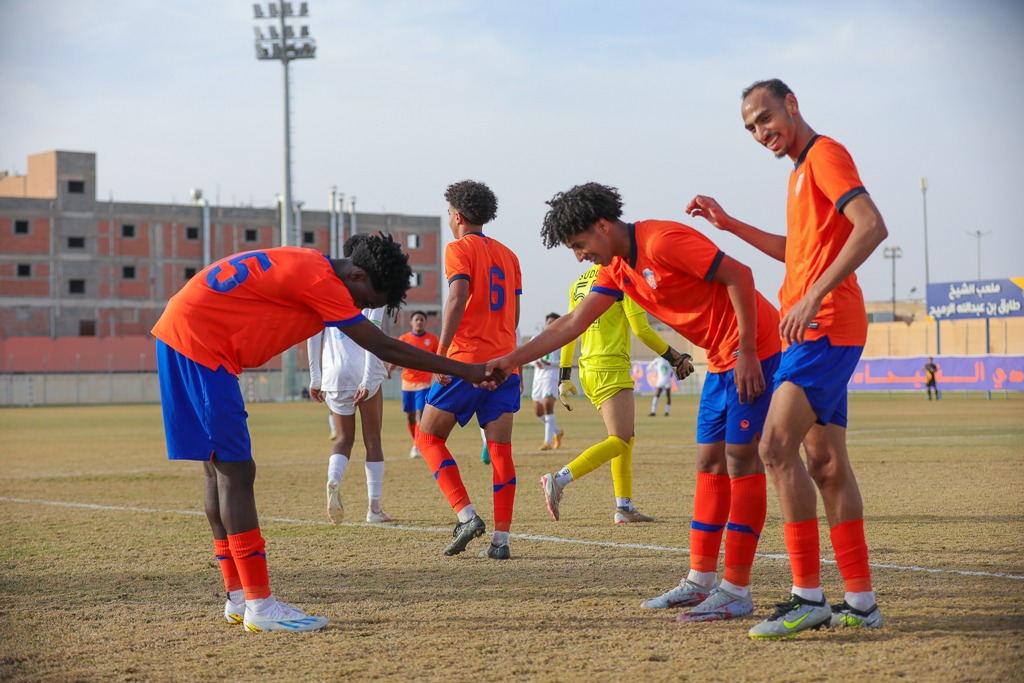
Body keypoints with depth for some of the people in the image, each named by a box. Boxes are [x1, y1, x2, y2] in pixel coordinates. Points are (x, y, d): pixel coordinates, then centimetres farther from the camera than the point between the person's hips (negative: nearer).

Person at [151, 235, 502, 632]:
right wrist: (464, 371, -10)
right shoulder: (322, 282, -17)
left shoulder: (309, 266, 12)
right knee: (236, 472, -10)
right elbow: (385, 348, -15)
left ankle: (239, 598, 15)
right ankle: (259, 606, -10)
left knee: (219, 469, 11)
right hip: (199, 341, -11)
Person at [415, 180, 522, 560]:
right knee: (500, 450, 3)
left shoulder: (459, 249, -3)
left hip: (468, 358, -6)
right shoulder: (506, 254, 18)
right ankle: (501, 540, -1)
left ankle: (466, 515, -8)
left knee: (429, 437, 5)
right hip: (504, 359, 6)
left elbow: (458, 296, -17)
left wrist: (441, 351, -18)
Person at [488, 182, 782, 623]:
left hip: (753, 352, -9)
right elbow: (572, 323, 13)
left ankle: (736, 590, -9)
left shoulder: (662, 241, -19)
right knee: (710, 462, 8)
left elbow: (738, 274, -21)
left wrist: (747, 351, -21)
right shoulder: (617, 269, 10)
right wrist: (511, 359, 9)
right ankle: (700, 581, 12)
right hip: (721, 361, 9)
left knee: (740, 458, -10)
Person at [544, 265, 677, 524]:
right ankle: (560, 479, -23)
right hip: (612, 371, -8)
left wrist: (564, 376, 19)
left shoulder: (578, 283, 14)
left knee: (626, 437, 15)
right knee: (619, 442, -9)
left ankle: (624, 507, 9)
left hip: (588, 371, 8)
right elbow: (641, 330, -10)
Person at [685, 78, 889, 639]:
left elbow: (871, 227, -22)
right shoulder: (803, 169, 22)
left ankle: (808, 595, -15)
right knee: (826, 463, 9)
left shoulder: (825, 155, -8)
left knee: (777, 446, -16)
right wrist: (729, 225, 26)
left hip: (824, 328, -10)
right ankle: (861, 602, 11)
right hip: (819, 334, 10)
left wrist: (814, 296, -27)